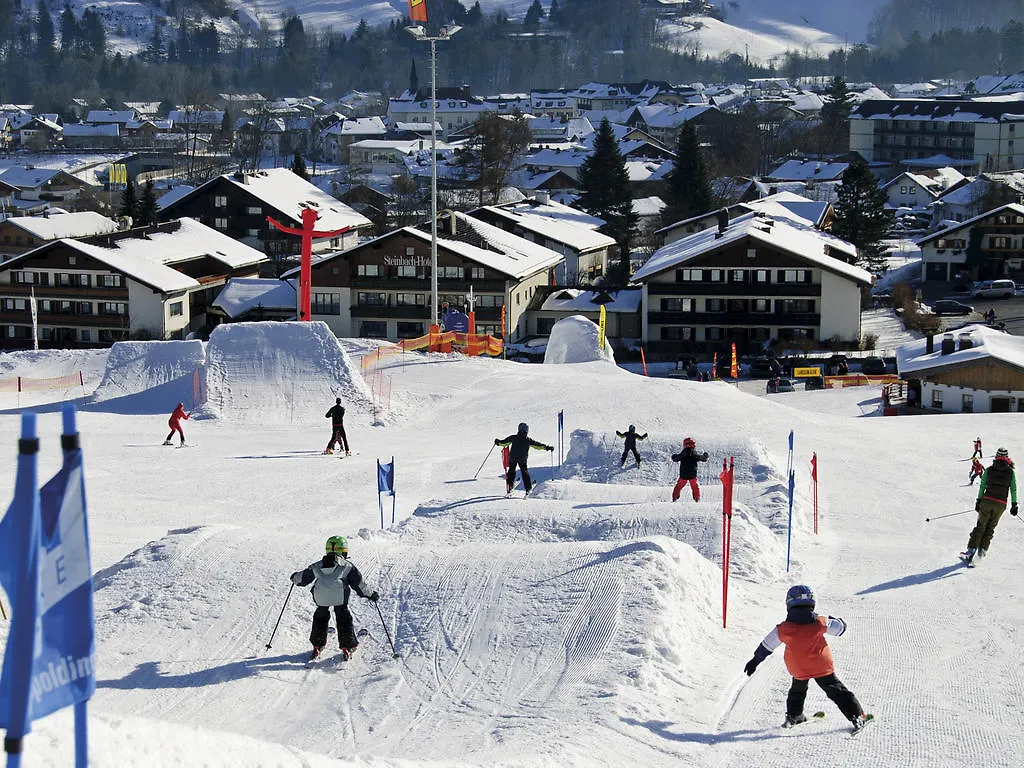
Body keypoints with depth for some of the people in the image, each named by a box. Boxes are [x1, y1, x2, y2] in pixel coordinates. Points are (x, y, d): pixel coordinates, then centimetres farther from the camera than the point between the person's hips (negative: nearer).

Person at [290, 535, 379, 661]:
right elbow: (359, 583, 15)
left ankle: (317, 647, 23)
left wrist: (295, 578, 55)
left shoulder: (317, 566, 24)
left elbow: (303, 577, 33)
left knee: (320, 618, 22)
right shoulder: (347, 566, 17)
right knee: (344, 619, 11)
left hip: (320, 596, 3)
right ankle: (347, 647, 7)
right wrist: (371, 594, 26)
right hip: (339, 595, -2)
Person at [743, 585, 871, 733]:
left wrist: (755, 661, 10)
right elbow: (840, 628, 2)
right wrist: (836, 620, 26)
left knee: (798, 689, 30)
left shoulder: (784, 629, -11)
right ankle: (857, 716, 3)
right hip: (823, 666, -1)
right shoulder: (819, 623, -11)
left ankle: (794, 716, 39)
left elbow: (767, 645, -2)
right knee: (837, 691, 8)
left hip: (799, 670, 1)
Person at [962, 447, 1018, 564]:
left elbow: (982, 486, 0)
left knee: (980, 526, 5)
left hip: (987, 501, 0)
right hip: (1000, 505, 0)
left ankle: (971, 550, -7)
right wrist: (1014, 505, 6)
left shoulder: (989, 470, -1)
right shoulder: (1011, 472, -1)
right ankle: (982, 550, 7)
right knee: (990, 528, 14)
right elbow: (1013, 489, 0)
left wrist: (978, 500, 6)